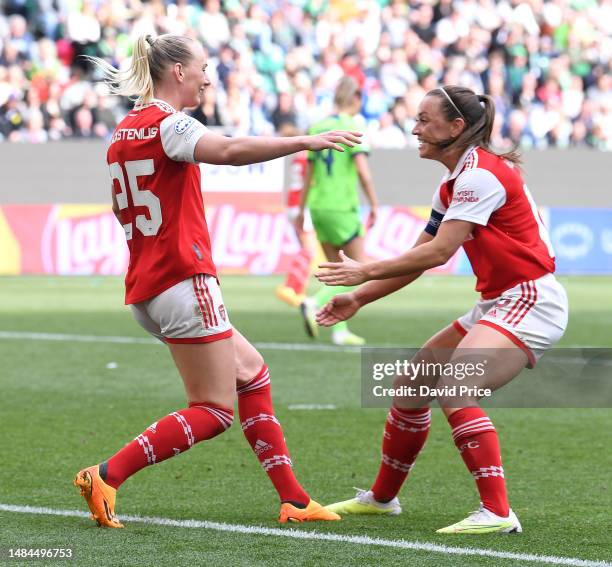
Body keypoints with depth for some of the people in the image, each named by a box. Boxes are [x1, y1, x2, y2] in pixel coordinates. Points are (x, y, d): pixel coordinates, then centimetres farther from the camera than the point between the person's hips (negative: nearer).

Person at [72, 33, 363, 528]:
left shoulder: (124, 130, 15)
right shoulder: (168, 124, -12)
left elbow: (120, 207, 25)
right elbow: (228, 150, -31)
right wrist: (305, 142, -36)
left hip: (145, 287, 10)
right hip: (183, 280, -10)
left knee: (251, 372, 17)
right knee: (215, 411, -4)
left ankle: (293, 499, 15)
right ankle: (106, 476, -10)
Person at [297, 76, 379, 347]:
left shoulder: (318, 127, 10)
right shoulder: (352, 128, -9)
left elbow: (309, 173, 15)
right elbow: (362, 170, -18)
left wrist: (301, 209, 22)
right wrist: (374, 204, -11)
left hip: (319, 206, 7)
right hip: (342, 207, -7)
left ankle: (339, 330, 10)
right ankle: (316, 303, -16)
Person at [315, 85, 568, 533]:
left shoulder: (480, 174, -17)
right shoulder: (453, 184, 14)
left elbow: (438, 252, -22)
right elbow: (418, 258, 19)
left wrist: (366, 271, -16)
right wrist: (360, 298, 12)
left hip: (530, 303, -10)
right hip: (497, 305, 10)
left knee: (454, 390, -28)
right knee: (409, 386, 13)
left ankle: (497, 512, -28)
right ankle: (382, 497, 29)